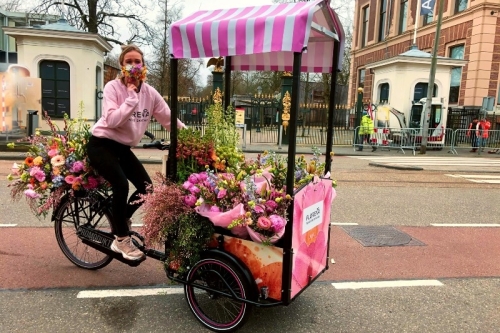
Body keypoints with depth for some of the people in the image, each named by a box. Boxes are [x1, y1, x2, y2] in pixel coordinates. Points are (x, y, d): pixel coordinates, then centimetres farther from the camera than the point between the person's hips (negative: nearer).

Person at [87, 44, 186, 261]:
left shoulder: (150, 92, -1)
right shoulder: (113, 87, -14)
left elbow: (169, 119, -1)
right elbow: (112, 120, -28)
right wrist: (132, 97, -26)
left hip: (123, 147, 6)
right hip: (101, 144, -6)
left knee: (146, 186, -4)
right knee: (121, 185, -24)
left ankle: (119, 221, 23)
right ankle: (122, 239, -6)